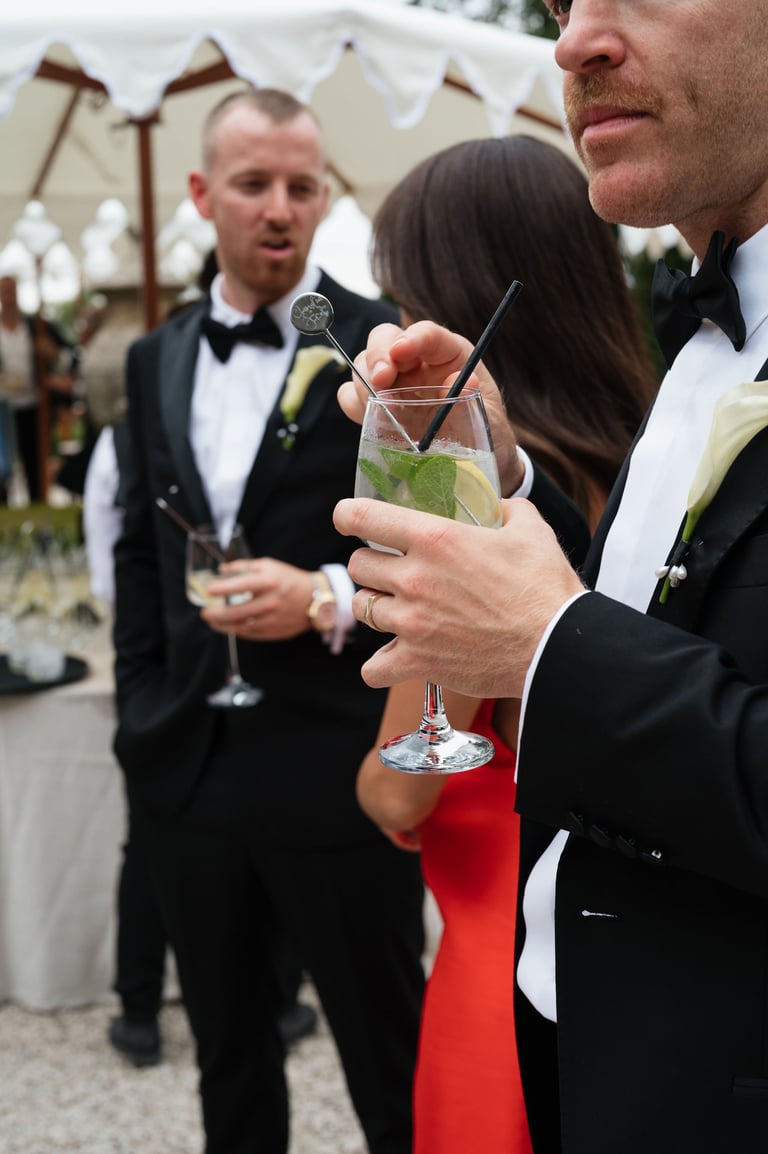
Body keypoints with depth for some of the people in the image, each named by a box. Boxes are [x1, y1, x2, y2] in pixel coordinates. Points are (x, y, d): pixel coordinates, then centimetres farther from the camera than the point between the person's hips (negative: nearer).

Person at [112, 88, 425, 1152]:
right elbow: (138, 550, 16)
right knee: (228, 1061, 21)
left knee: (394, 1064, 9)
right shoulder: (155, 360, 10)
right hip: (187, 772, 5)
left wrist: (332, 597, -20)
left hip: (338, 772, -5)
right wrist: (142, 715, 10)